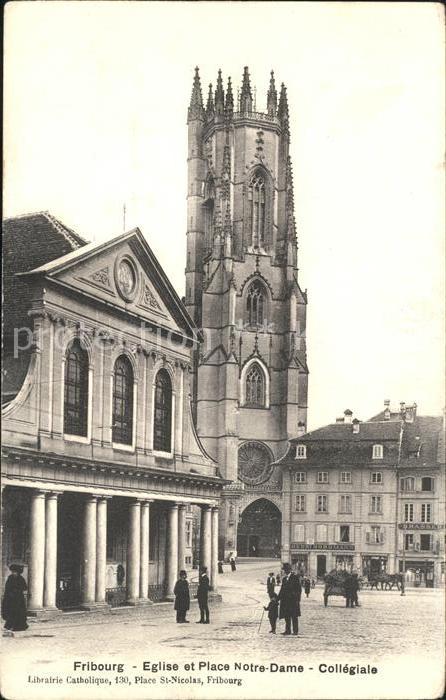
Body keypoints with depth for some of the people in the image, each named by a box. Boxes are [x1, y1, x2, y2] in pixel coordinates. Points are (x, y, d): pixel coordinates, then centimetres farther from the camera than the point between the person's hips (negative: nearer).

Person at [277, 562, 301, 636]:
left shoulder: (295, 577, -4)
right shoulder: (284, 578, 15)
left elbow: (299, 589, -7)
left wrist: (298, 599, -13)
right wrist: (278, 598, 13)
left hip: (293, 600, -6)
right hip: (285, 600, 6)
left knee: (294, 616, -4)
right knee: (287, 616, 6)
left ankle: (295, 631, 0)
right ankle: (287, 630, 11)